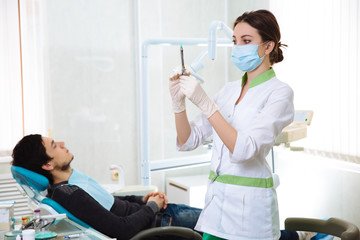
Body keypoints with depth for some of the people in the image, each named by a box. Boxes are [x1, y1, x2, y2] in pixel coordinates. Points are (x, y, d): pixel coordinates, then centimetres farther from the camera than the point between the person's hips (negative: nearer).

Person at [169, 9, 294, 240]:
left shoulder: (279, 92, -9)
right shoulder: (230, 90, 10)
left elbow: (244, 149, -21)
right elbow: (188, 141, 8)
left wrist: (204, 103, -25)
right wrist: (179, 102, -8)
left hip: (249, 203, -6)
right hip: (217, 197, 6)